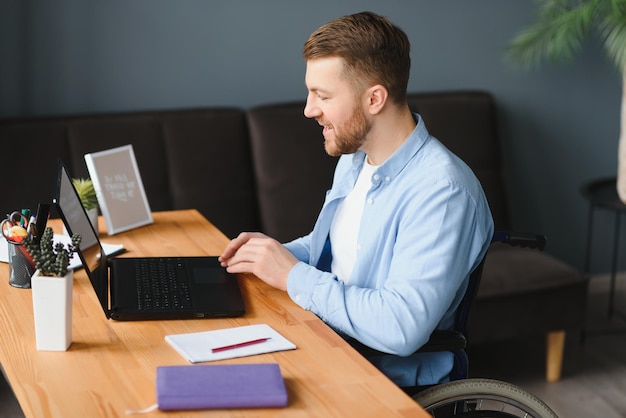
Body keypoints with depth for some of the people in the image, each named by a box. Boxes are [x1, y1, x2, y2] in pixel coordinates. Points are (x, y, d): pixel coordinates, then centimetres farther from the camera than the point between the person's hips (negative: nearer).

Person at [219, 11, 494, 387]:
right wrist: (278, 253, 2)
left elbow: (401, 328, -32)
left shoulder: (442, 192, -24)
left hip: (388, 380, -8)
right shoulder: (354, 157, 7)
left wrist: (293, 275, -22)